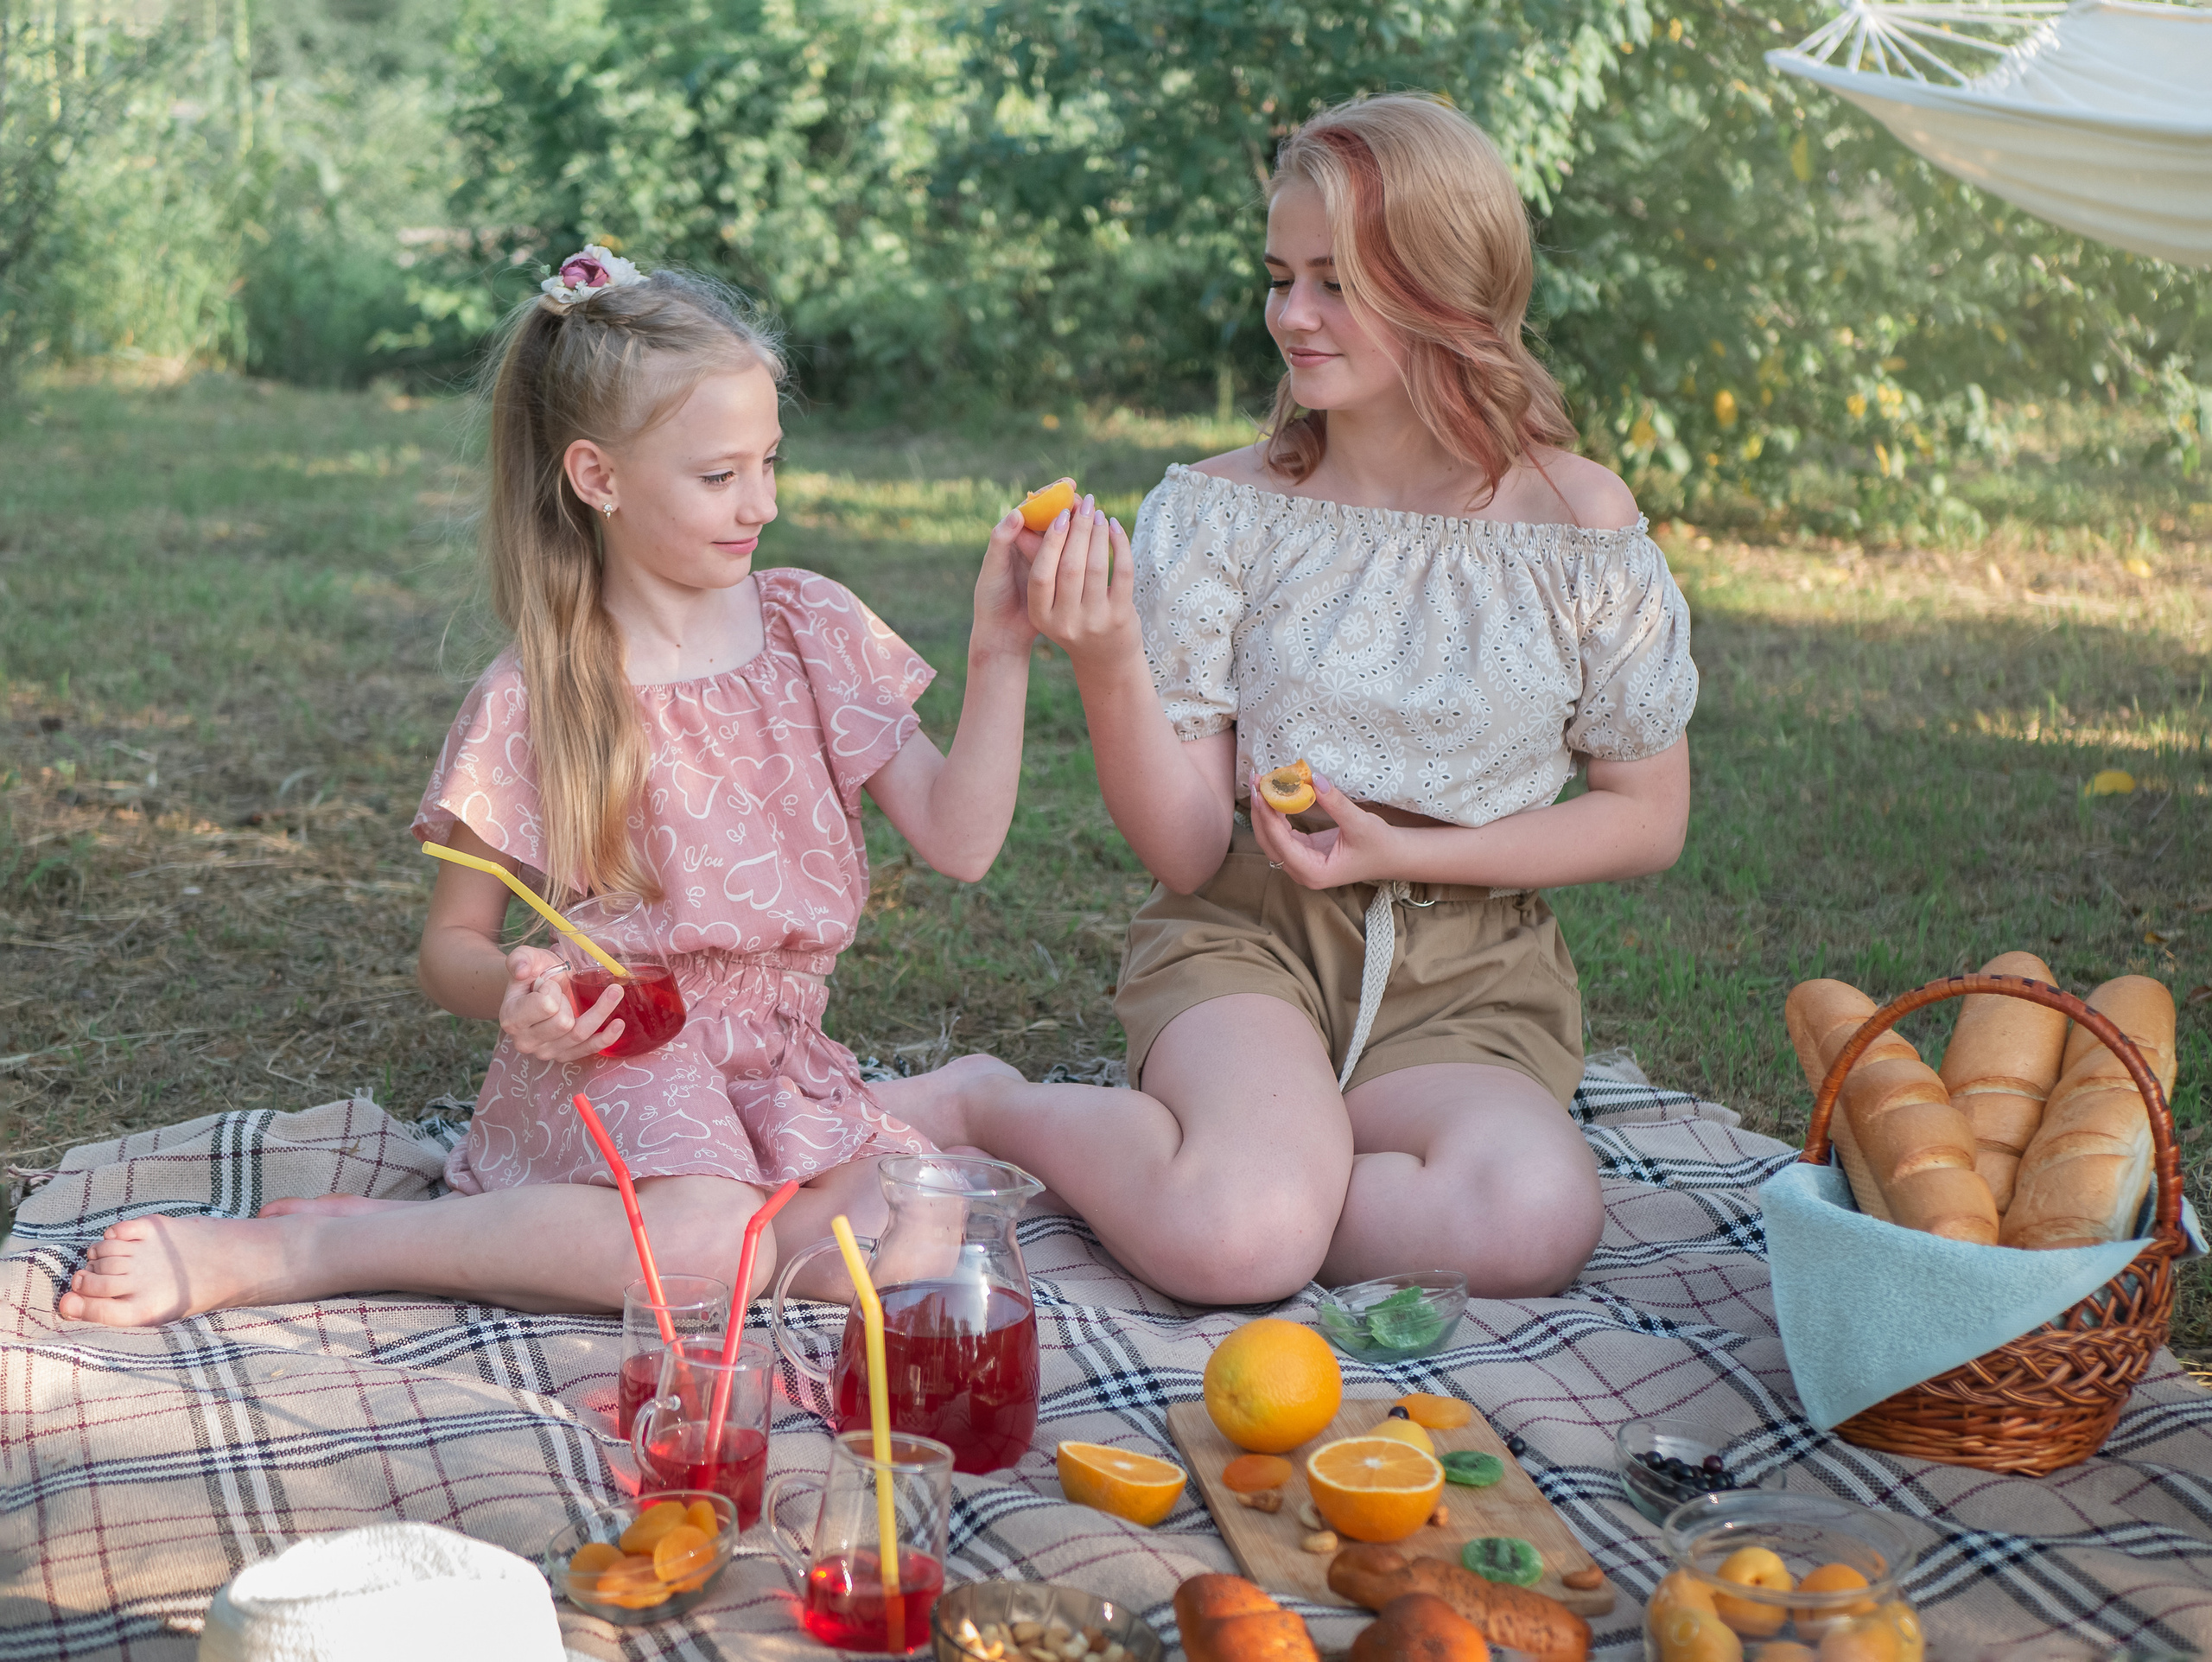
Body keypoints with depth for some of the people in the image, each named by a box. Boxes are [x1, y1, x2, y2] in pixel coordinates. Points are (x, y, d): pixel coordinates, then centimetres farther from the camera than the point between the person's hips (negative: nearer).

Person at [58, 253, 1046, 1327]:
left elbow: (958, 840, 1)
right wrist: (514, 993, -23)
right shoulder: (534, 704, -8)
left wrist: (1000, 657, -10)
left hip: (785, 1061, 4)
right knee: (701, 1242, -36)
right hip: (614, 1053, -4)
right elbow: (449, 946, 0)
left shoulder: (813, 627, 4)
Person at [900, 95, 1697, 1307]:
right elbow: (1186, 852, -2)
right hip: (1248, 935, -1)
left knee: (1532, 1225, -33)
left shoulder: (1580, 527, -2)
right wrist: (1107, 666, -21)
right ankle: (982, 1109, -3)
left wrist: (1402, 852, -8)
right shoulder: (1218, 514, -1)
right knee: (1239, 1240, -33)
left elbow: (1650, 818, 6)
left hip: (1469, 970, 1)